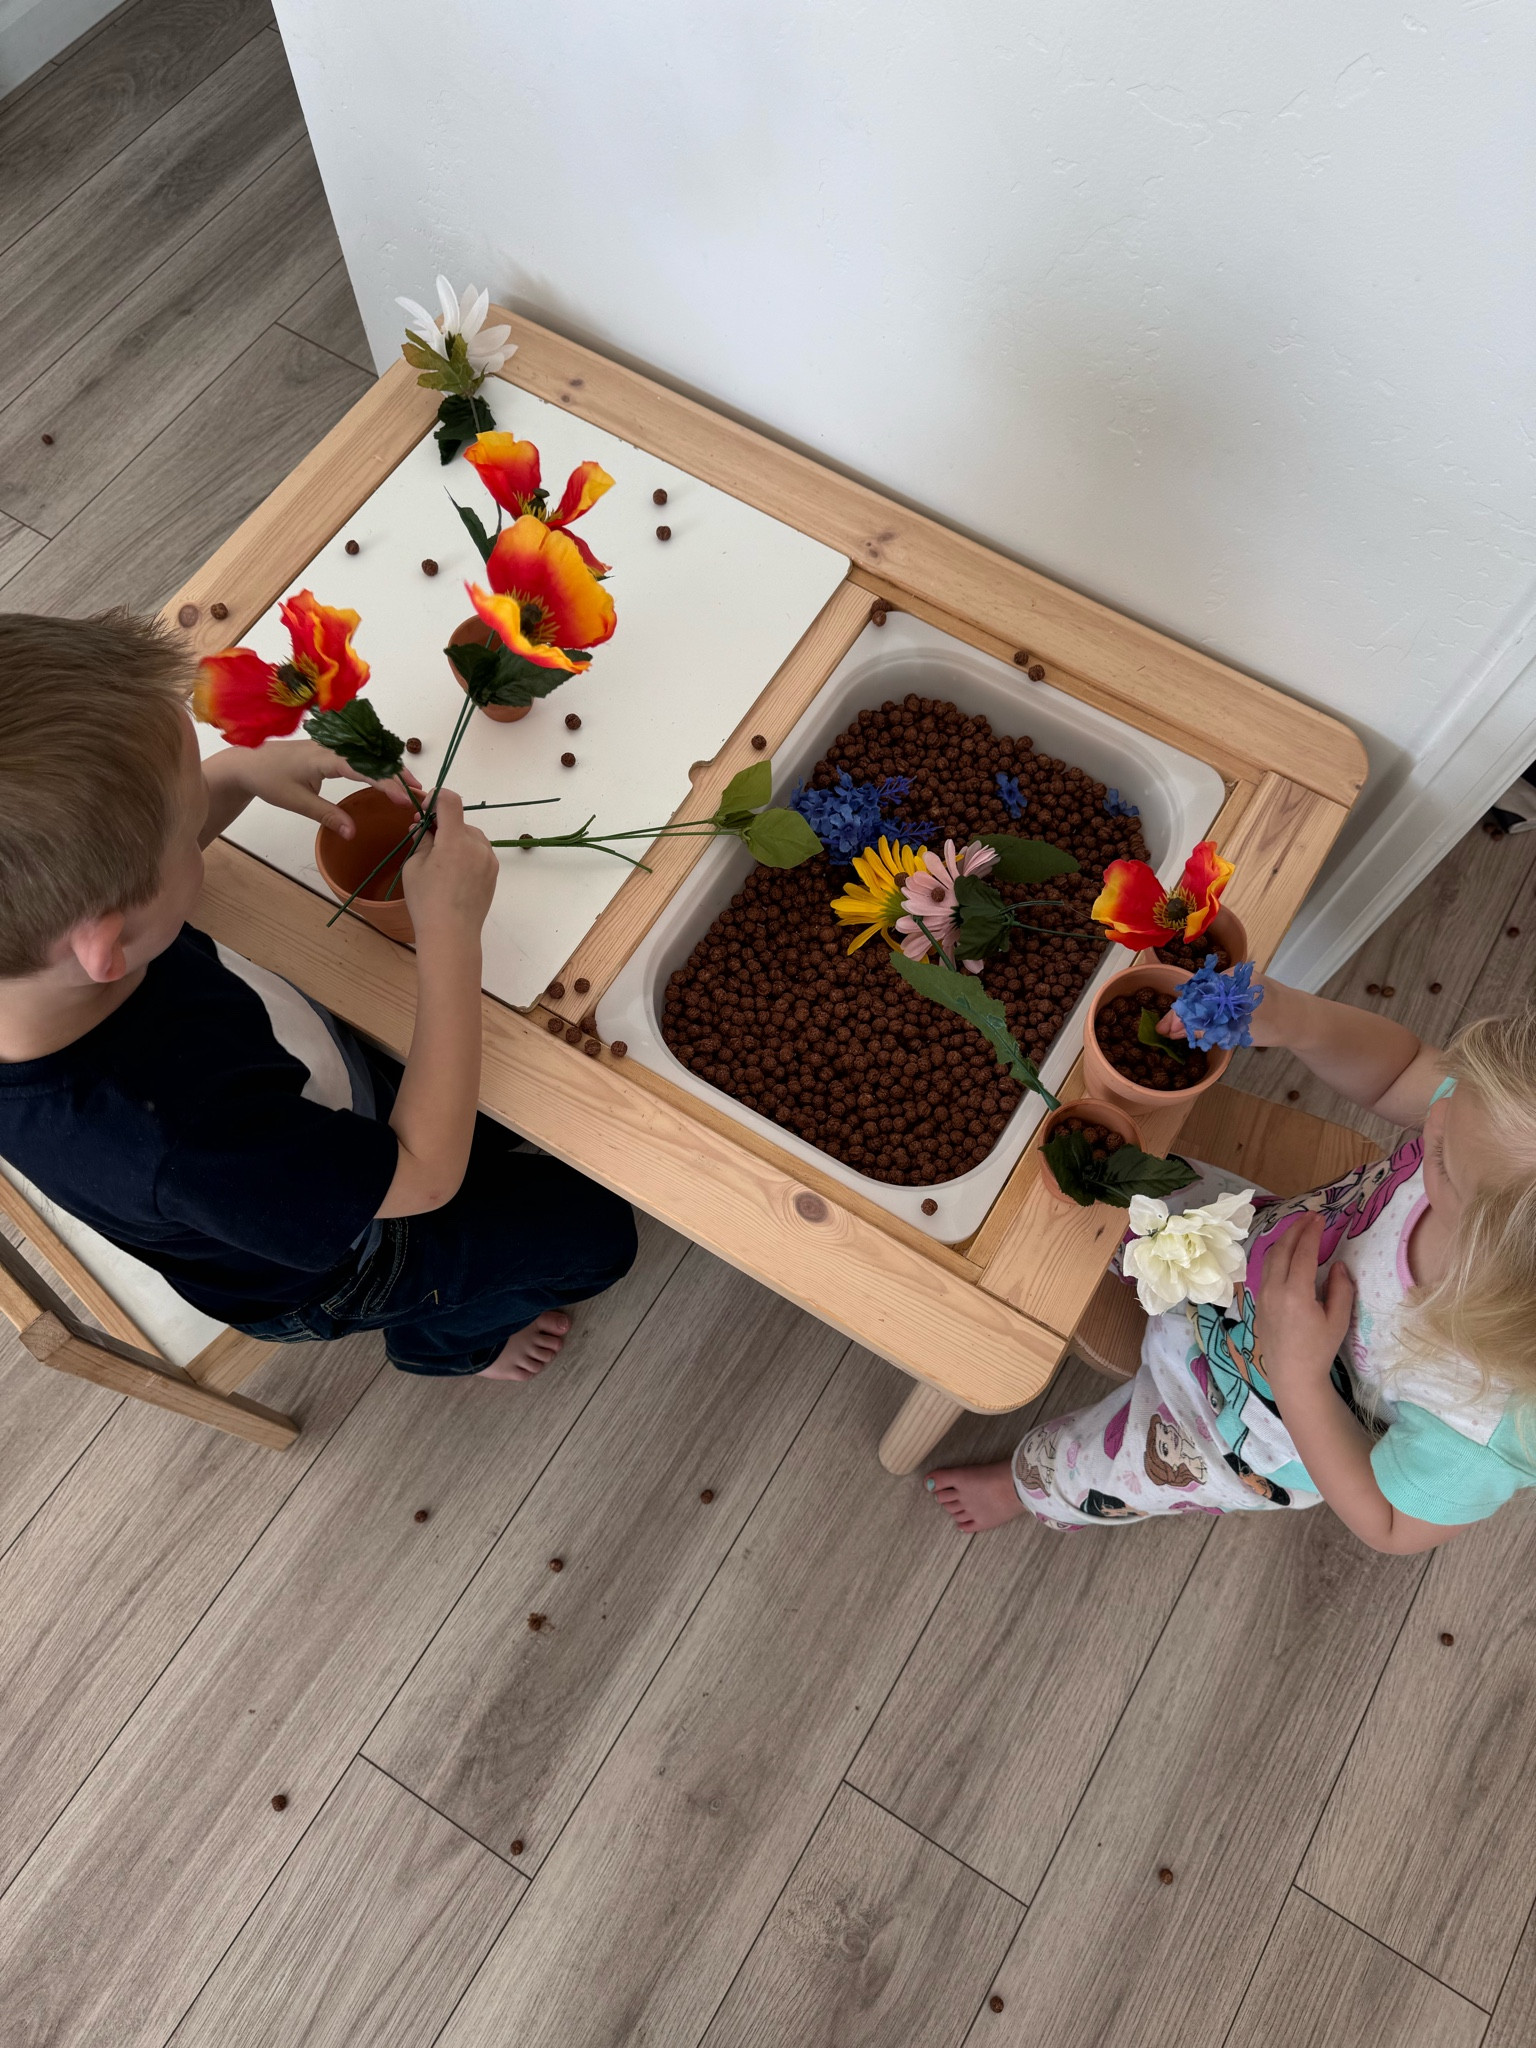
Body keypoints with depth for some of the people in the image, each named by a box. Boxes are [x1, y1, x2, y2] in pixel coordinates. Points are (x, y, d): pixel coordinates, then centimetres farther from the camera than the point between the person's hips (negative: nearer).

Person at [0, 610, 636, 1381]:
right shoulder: (177, 1137, -49)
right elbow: (426, 1175, -34)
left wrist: (241, 769, -22)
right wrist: (449, 928, -32)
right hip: (324, 1266, -6)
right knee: (597, 1229, 12)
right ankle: (442, 1337, 37)